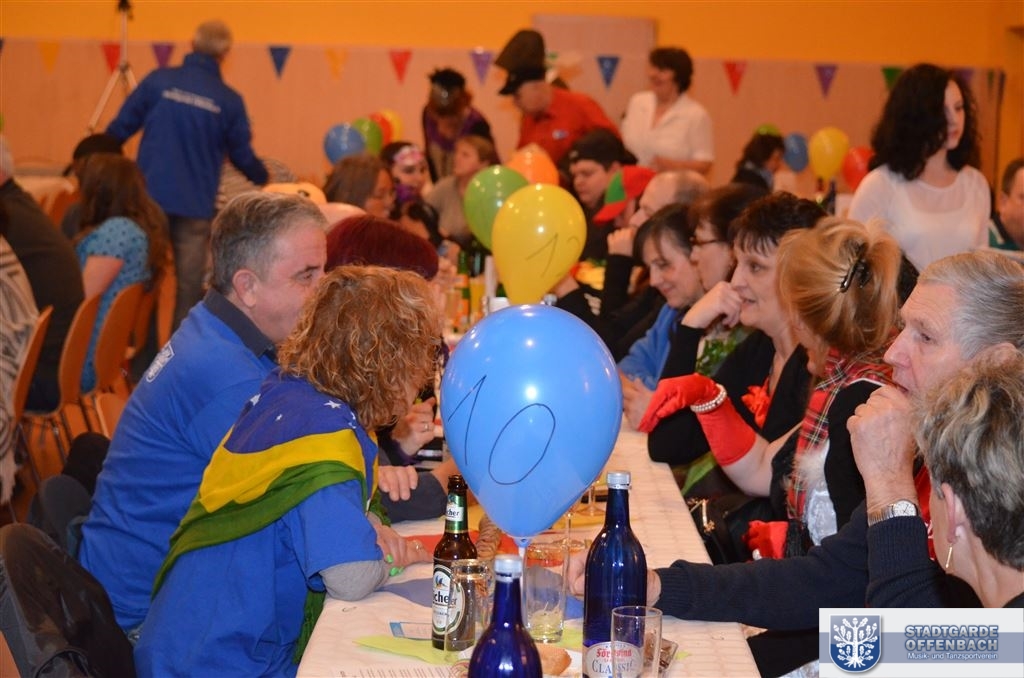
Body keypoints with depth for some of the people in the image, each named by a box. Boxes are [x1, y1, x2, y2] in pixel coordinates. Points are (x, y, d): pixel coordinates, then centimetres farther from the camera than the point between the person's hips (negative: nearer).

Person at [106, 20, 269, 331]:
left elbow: (119, 129, 1)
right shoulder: (229, 101, -4)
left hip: (150, 197, 2)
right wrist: (263, 179, 25)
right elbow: (242, 157, 4)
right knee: (190, 285, 7)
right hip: (195, 205, -2)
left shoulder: (158, 81, -2)